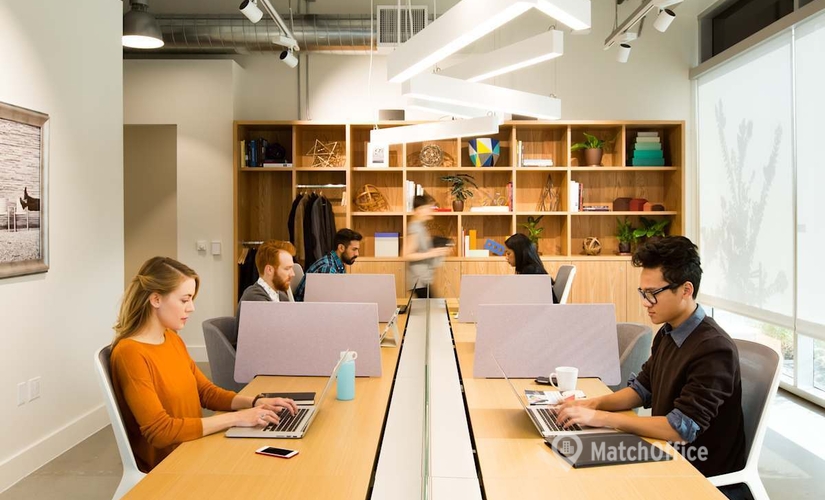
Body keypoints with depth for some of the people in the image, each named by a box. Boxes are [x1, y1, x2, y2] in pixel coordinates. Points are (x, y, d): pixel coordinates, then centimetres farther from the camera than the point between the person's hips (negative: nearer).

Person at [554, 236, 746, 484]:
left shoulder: (714, 350, -25)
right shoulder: (667, 333, 2)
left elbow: (681, 430, -28)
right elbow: (642, 389, 12)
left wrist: (600, 418, -27)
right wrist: (595, 403, -6)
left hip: (700, 471, -7)